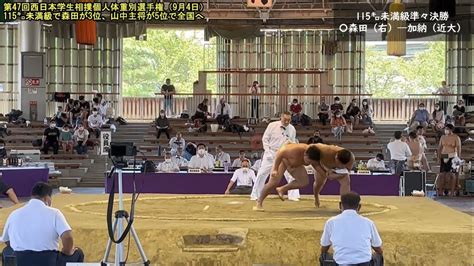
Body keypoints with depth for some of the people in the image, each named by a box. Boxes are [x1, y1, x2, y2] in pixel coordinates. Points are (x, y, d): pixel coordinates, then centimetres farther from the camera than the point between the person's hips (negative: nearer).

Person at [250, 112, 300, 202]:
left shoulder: (292, 129, -3)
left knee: (291, 174, -7)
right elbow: (265, 138, -4)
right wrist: (267, 151, -12)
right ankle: (255, 195, 9)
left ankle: (293, 195, 3)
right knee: (261, 174, -2)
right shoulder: (272, 125, -10)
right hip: (271, 153, -2)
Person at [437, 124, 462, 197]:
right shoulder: (443, 137, 12)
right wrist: (439, 157, 4)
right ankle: (441, 191, 5)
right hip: (444, 157, 5)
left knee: (452, 174, -8)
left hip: (452, 157, -5)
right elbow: (439, 147, 13)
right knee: (442, 173, 1)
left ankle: (452, 191, -7)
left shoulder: (456, 137, -3)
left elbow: (458, 149, -6)